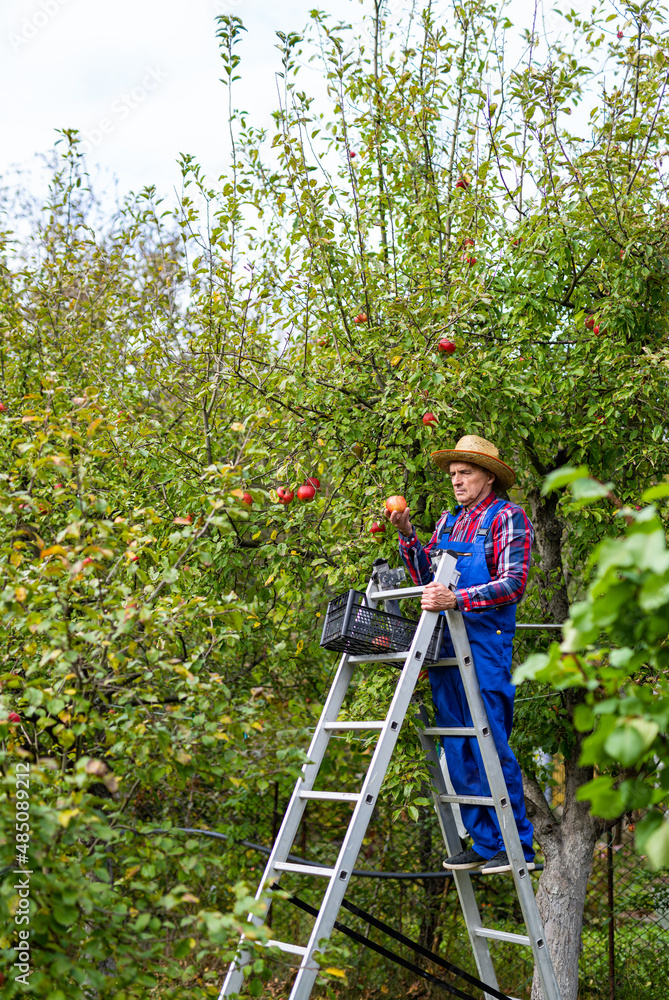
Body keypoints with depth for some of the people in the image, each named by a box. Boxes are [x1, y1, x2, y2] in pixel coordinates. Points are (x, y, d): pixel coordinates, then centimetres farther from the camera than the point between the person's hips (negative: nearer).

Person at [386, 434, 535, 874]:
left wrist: (457, 599, -26)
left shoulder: (508, 517, -2)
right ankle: (483, 842, 15)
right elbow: (427, 579, 16)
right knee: (458, 749, 7)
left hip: (486, 644, -7)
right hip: (444, 645, 7)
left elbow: (514, 584, -14)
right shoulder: (448, 522, 19)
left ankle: (517, 847, 2)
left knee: (490, 746, -8)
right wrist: (408, 536, 4)